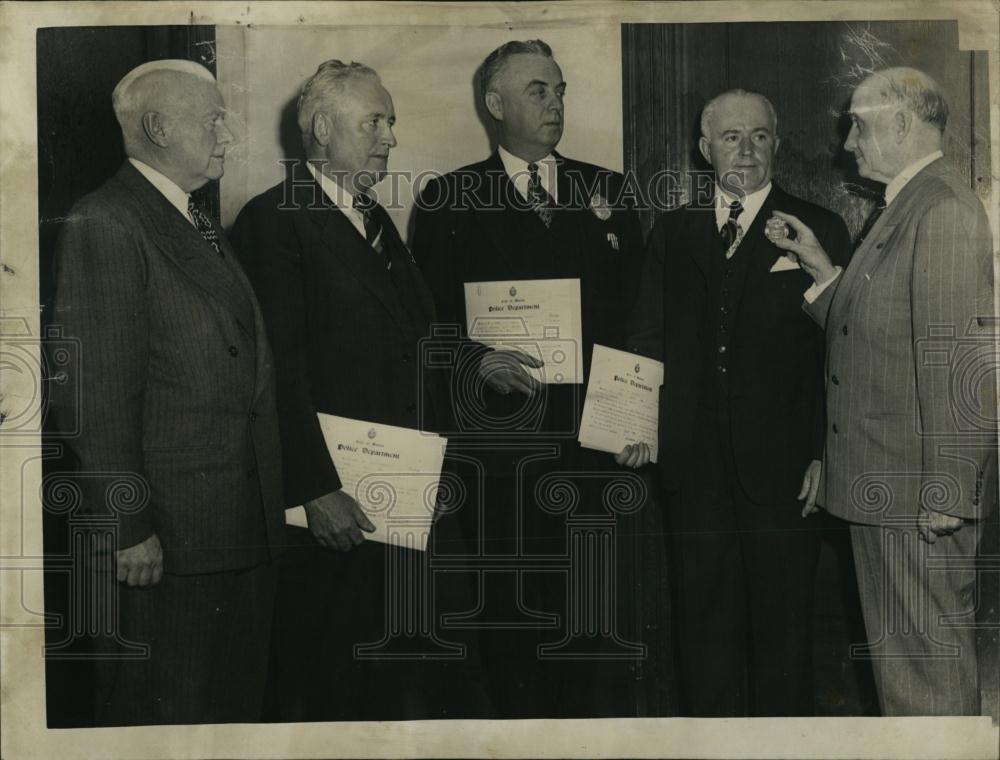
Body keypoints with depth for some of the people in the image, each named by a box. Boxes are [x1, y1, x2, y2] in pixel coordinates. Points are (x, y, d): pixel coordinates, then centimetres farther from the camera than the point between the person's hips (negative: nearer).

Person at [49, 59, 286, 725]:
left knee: (239, 702, 17)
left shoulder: (202, 226, 16)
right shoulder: (105, 226, -13)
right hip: (168, 536, -9)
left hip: (245, 530, 9)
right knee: (163, 711, 5)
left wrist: (269, 508, 15)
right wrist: (128, 526, -18)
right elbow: (95, 395, -18)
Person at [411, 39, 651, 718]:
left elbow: (636, 312, 11)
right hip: (500, 451, -1)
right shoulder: (449, 202, 7)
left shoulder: (609, 193, 15)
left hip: (593, 442, 2)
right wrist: (477, 364, -16)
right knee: (512, 629, 4)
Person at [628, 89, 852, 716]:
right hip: (694, 464, 3)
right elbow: (648, 340, 12)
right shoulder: (673, 230, 13)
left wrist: (825, 454, -7)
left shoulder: (819, 229, 3)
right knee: (703, 615, 9)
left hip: (780, 464, -2)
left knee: (782, 618, 6)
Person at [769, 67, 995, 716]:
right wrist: (822, 270, 7)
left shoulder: (944, 209, -15)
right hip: (880, 482, 10)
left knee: (927, 654, 0)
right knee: (896, 650, 18)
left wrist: (947, 491, -21)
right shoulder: (897, 208, 16)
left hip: (919, 489, -10)